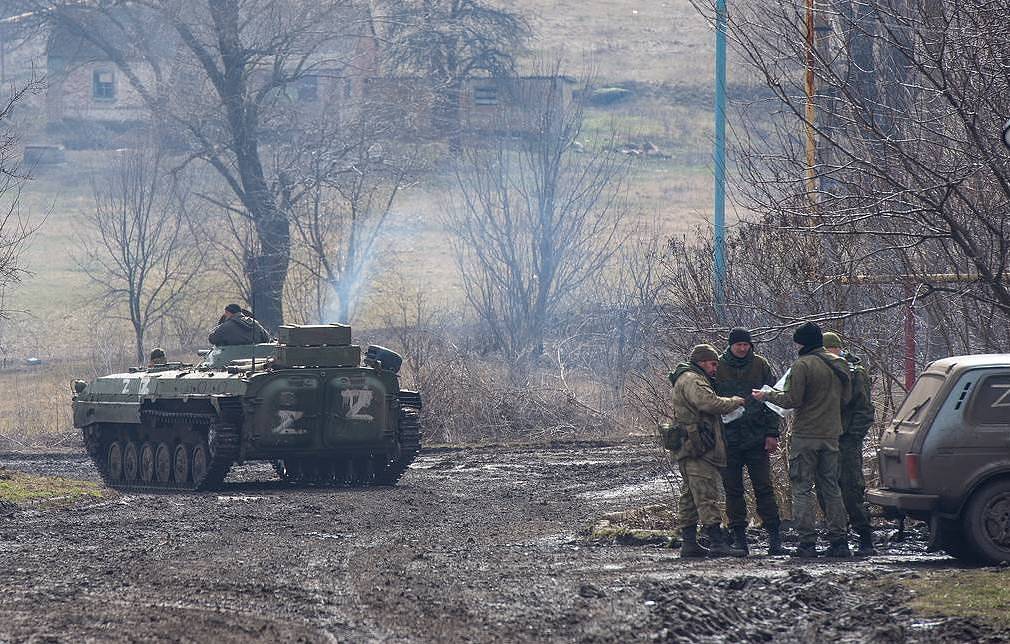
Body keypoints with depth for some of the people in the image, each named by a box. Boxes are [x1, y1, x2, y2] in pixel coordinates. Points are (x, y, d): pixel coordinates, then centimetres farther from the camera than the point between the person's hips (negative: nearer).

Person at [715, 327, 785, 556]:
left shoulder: (760, 365, 3)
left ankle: (774, 535, 0)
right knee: (733, 490, 4)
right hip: (729, 438, 0)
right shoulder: (718, 367, 2)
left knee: (764, 487, -2)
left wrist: (772, 434, -3)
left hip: (757, 438, 0)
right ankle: (738, 536, 9)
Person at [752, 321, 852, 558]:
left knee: (802, 489, -2)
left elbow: (792, 400, -14)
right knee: (831, 487, 13)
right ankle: (839, 541, 10)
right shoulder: (839, 365, 10)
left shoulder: (803, 365, -12)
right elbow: (846, 398, 16)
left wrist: (767, 396, 0)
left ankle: (807, 543, -8)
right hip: (831, 436, 6)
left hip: (805, 436, -6)